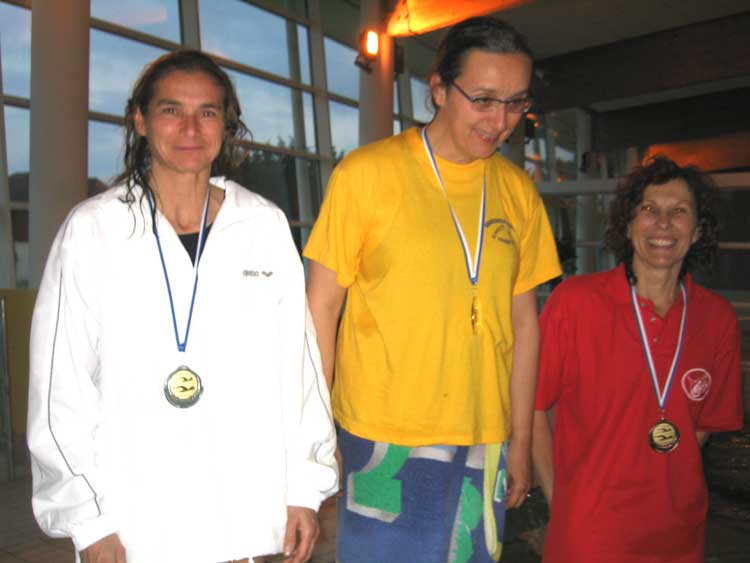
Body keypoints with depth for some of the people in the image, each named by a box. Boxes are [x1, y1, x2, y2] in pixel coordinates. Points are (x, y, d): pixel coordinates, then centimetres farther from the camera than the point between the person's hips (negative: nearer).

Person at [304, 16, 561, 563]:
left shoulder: (519, 191, 4)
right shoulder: (366, 173, -8)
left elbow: (523, 321, 8)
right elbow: (321, 309, -6)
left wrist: (521, 443, 10)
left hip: (485, 441, 4)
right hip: (384, 440, -4)